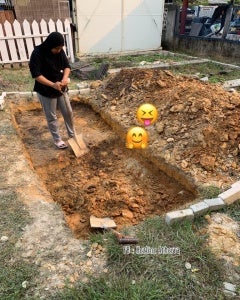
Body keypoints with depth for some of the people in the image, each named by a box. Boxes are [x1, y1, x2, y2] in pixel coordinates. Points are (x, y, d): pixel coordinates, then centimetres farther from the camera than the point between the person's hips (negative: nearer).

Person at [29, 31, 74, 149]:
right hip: (46, 91, -5)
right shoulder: (37, 54, -21)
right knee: (52, 117, 7)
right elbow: (36, 75, -23)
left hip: (60, 89, 6)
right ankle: (57, 139, 25)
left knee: (68, 112, 14)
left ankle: (72, 134, 34)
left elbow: (67, 66, 0)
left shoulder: (60, 51, -5)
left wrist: (65, 78, -22)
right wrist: (53, 84, -34)